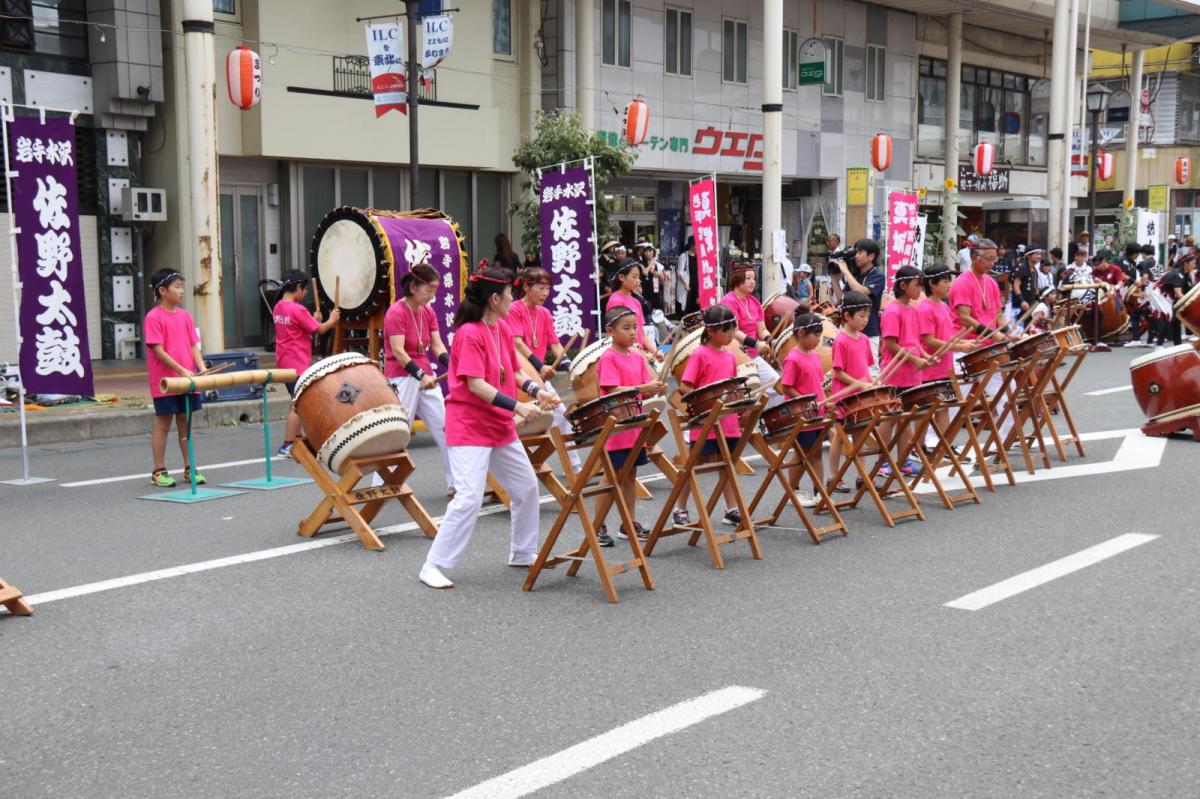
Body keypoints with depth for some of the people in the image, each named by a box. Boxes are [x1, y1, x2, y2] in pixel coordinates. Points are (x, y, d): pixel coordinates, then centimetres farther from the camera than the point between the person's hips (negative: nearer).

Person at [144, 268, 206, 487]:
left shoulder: (185, 315, 10)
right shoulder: (154, 318, -10)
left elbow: (194, 345, 10)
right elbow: (158, 351, -15)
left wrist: (201, 367, -6)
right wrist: (181, 371, -20)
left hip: (188, 380, 6)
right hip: (165, 382, -6)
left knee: (186, 423, 11)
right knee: (163, 424, 2)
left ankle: (189, 469, 19)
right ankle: (159, 472, 11)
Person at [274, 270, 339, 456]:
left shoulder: (278, 308, 9)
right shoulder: (298, 310, -18)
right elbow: (319, 330, -11)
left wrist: (313, 319, 15)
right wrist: (332, 320, 5)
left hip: (285, 363, 9)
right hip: (298, 364, -9)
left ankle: (296, 441, 22)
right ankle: (287, 446, -4)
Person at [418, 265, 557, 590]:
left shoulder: (503, 331, 8)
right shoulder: (469, 334, -18)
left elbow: (514, 372, 14)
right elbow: (476, 384, -24)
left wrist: (536, 391, -4)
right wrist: (517, 406, -27)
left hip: (501, 426, 9)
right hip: (469, 427, -9)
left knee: (527, 487, 15)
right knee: (469, 497, -16)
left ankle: (523, 553, 32)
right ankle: (433, 566, -7)